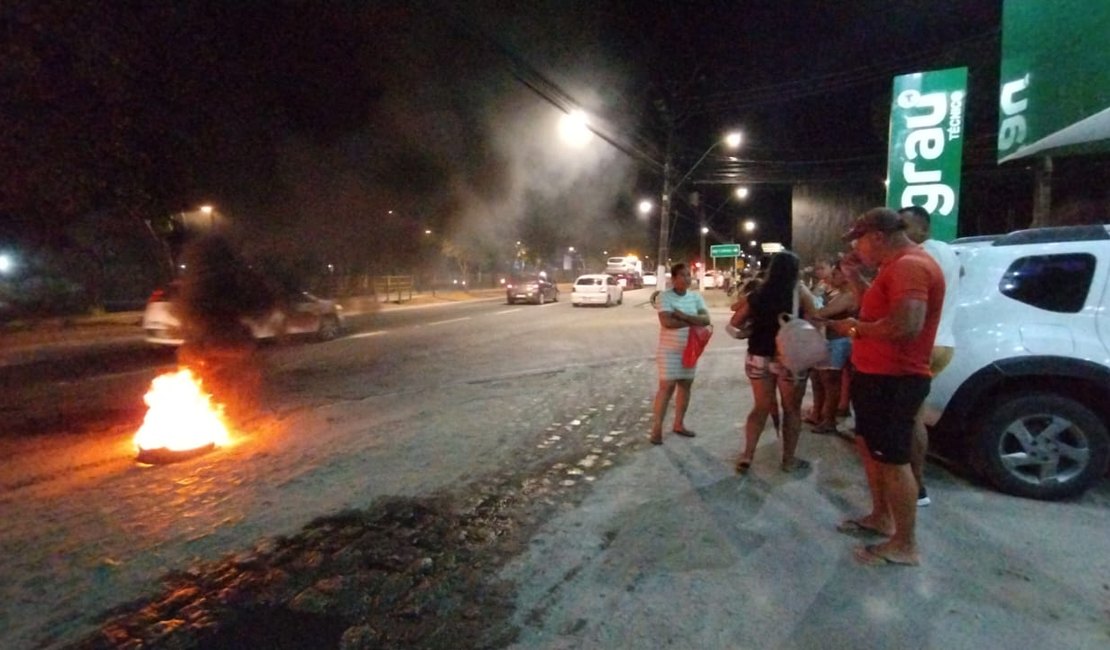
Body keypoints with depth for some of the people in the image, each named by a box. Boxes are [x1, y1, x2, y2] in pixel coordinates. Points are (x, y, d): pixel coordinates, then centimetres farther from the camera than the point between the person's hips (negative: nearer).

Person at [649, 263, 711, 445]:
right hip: (669, 350, -5)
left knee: (685, 386, 11)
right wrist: (692, 322, -14)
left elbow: (706, 319, -8)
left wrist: (683, 316, -20)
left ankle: (678, 424, 25)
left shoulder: (696, 296, 4)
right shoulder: (665, 296, -10)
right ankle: (657, 428, 2)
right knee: (667, 387, -5)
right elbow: (666, 322, -23)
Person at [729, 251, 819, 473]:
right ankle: (789, 459, 21)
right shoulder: (800, 291, -5)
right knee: (792, 409, 12)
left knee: (762, 407, 15)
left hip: (758, 357, 3)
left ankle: (746, 456, 10)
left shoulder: (758, 293, 3)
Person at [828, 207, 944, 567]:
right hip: (879, 375, 11)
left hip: (893, 380, -11)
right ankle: (880, 518, 36)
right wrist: (855, 278, 9)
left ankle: (905, 545, 13)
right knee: (869, 447, 21)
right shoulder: (898, 266, 14)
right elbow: (879, 310, 18)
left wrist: (855, 328, -19)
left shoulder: (910, 265, -21)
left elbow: (907, 325, -33)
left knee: (892, 460, -1)